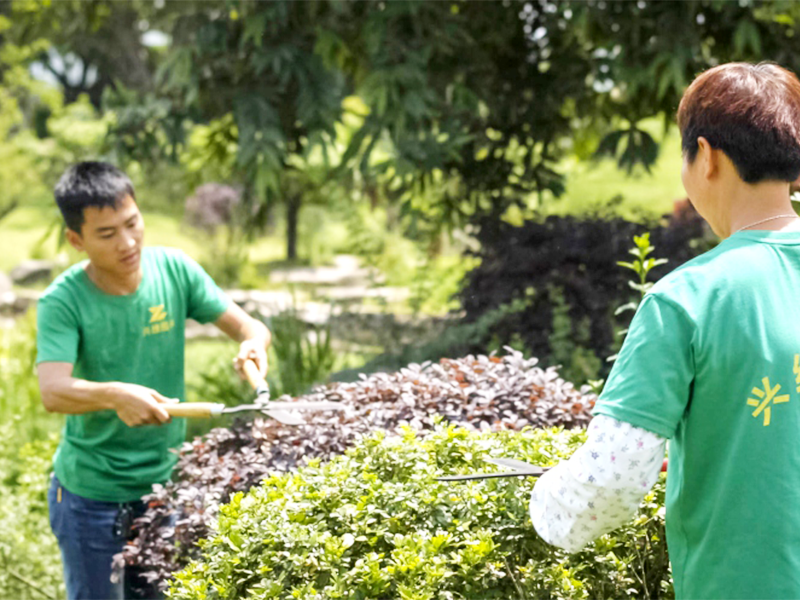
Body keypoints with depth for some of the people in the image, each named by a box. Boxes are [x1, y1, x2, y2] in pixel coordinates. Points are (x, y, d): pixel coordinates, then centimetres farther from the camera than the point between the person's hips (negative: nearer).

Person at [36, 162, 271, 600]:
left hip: (163, 482, 4)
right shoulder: (64, 301, -18)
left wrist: (253, 345, -27)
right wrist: (115, 395, -50)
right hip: (91, 494, -4)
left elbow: (247, 326, -3)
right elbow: (52, 392, -31)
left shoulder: (174, 270, -8)